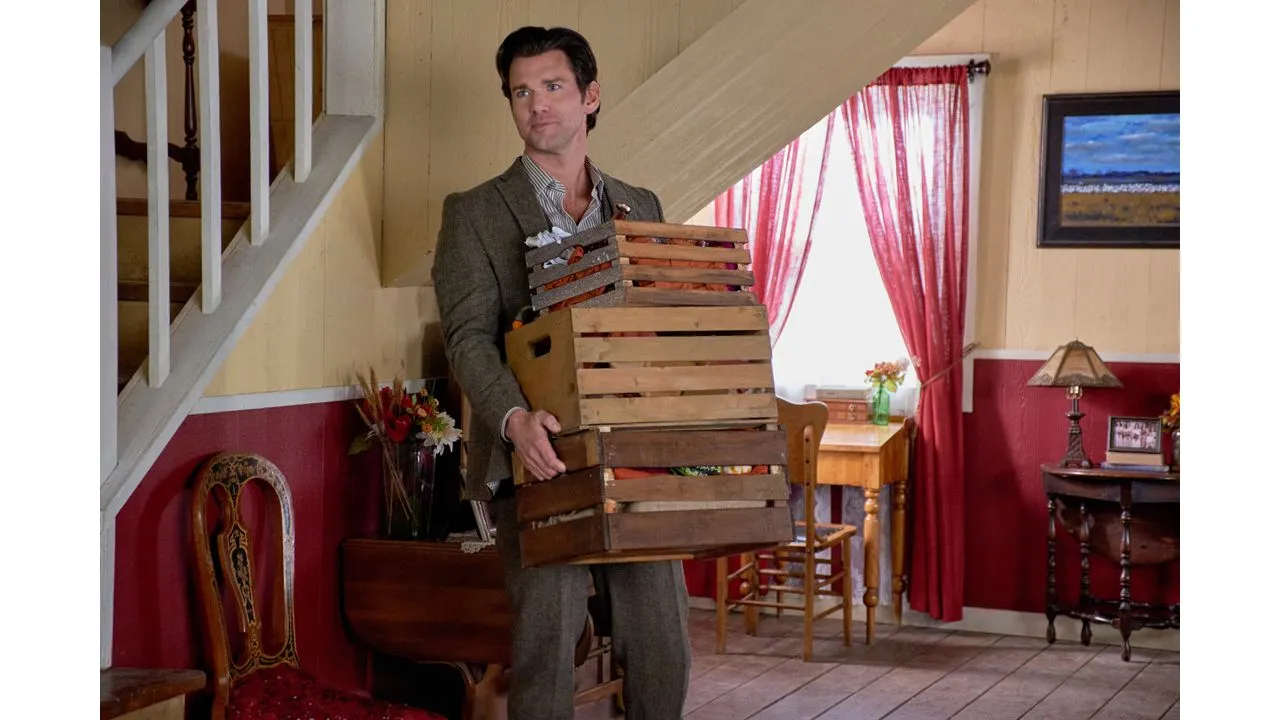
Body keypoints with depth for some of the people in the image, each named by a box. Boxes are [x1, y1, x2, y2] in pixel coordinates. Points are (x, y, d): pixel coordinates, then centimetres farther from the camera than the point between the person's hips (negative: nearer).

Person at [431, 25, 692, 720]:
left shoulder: (641, 208, 17)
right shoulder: (474, 213, 4)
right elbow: (469, 335, -7)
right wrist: (514, 418, -25)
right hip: (540, 459, -3)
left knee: (663, 642, 4)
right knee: (547, 633, -10)